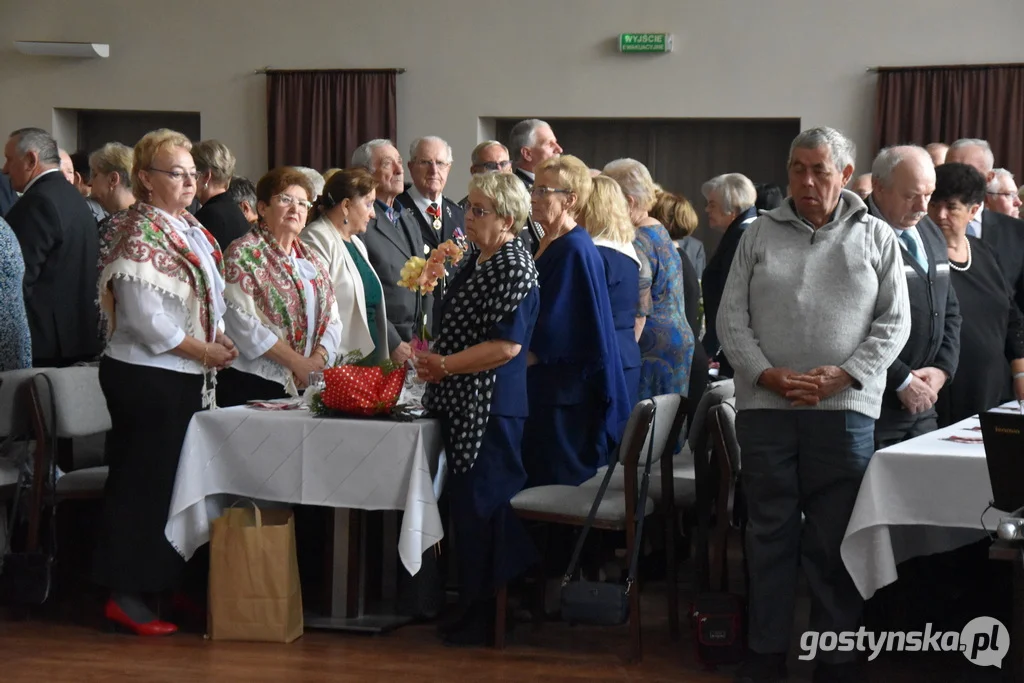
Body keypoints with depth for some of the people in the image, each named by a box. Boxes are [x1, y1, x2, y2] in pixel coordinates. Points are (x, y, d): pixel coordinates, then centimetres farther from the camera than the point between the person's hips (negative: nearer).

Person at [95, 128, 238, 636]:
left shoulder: (189, 229, 13)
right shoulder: (140, 234, -14)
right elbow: (145, 317, -21)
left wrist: (219, 338, 3)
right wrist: (204, 351, -14)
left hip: (185, 378, 9)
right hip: (146, 378, -9)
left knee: (171, 481, 14)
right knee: (142, 484, -3)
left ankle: (166, 583, 23)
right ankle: (125, 594, 5)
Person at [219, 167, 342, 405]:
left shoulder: (310, 258, 17)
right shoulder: (243, 254, -4)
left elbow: (332, 319, 12)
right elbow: (243, 323, -14)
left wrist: (318, 360, -8)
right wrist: (298, 363, -15)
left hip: (306, 384, 6)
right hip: (254, 384, -6)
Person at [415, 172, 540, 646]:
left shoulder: (514, 267, -16)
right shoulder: (475, 260, 13)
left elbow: (506, 345, -23)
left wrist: (444, 366, -17)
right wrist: (435, 361, 9)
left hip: (490, 407, -10)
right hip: (464, 405, 10)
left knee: (481, 508, -3)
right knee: (470, 505, 16)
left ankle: (484, 618, 7)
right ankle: (475, 608, 26)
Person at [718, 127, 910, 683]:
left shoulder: (875, 237, 6)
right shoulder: (760, 235, 9)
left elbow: (894, 323, 2)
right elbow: (732, 317, 5)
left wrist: (840, 377, -10)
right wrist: (768, 375, -9)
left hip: (845, 408, -1)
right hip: (766, 405, 1)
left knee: (835, 540, 2)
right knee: (770, 532, 6)